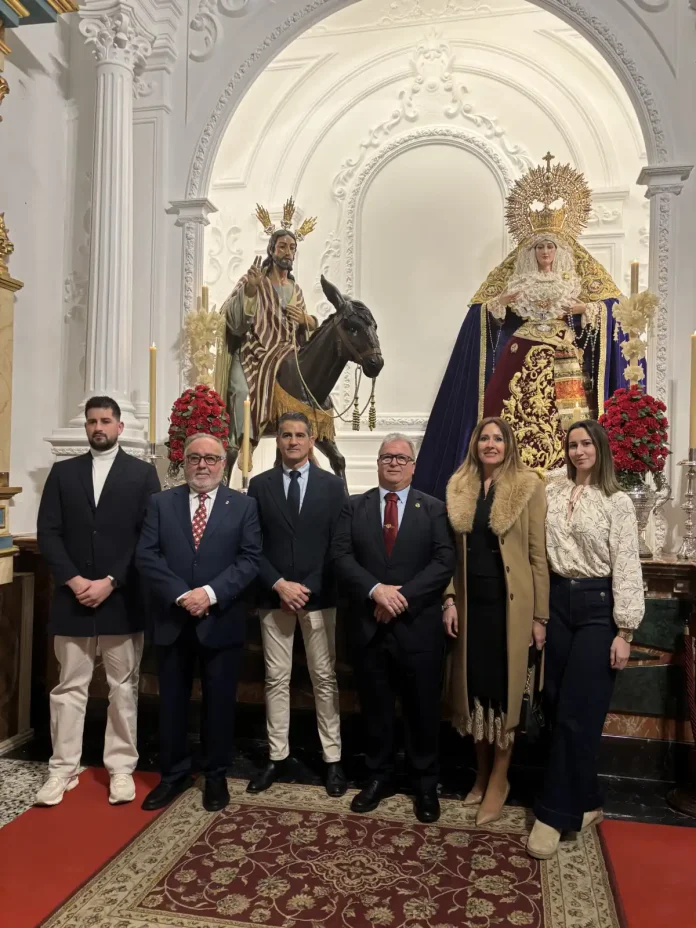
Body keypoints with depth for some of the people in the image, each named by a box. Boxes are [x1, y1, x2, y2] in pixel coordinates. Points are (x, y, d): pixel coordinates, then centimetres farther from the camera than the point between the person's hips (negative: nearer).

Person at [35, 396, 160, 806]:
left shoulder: (143, 473, 1)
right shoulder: (63, 472, 9)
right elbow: (48, 532, 2)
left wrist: (110, 582, -13)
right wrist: (73, 580, -10)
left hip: (123, 600, -2)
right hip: (72, 597, 2)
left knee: (123, 688, 7)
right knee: (69, 687, 9)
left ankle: (122, 768, 20)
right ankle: (63, 769, 22)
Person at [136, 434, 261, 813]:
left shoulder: (243, 506, 1)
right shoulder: (160, 503, 5)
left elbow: (249, 560, -7)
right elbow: (146, 556, -4)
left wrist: (211, 593, -18)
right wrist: (181, 595, -16)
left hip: (222, 621, -1)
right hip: (172, 619, 2)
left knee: (219, 702, 9)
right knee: (171, 701, 13)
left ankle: (216, 776, 28)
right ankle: (174, 774, 31)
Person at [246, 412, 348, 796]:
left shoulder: (333, 485, 1)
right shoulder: (260, 485, 4)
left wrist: (309, 589, -8)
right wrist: (278, 585, -11)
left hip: (319, 596, -1)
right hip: (273, 596, 1)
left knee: (325, 678, 7)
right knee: (276, 678, 9)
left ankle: (332, 759, 19)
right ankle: (277, 756, 22)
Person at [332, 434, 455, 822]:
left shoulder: (434, 509, 2)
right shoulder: (355, 507, 7)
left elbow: (444, 562, -8)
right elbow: (342, 557, -4)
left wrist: (403, 596, -17)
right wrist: (375, 590, -19)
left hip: (419, 625, -1)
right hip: (369, 624, 2)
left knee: (423, 708, 10)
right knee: (375, 706, 14)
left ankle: (426, 783, 29)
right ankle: (379, 776, 33)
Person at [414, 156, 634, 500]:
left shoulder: (578, 280, 11)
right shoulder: (516, 280, 12)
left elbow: (607, 310, 8)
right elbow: (485, 314, 9)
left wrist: (585, 309, -10)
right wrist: (500, 302, -11)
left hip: (565, 361, 0)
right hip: (523, 360, 0)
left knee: (564, 419, -9)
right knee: (519, 419, -8)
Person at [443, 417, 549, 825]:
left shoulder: (529, 486, -6)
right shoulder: (459, 487, 5)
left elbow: (539, 554, -6)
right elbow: (452, 550, 8)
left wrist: (541, 615, -8)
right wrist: (450, 599, 0)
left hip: (510, 602, -3)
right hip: (471, 601, 4)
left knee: (505, 687, 6)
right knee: (474, 684, 11)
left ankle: (499, 779, 22)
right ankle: (482, 772, 30)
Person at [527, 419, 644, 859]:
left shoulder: (618, 503, -4)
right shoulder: (552, 494, 6)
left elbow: (627, 569, -6)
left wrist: (624, 631, -10)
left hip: (597, 606, -4)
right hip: (557, 601, 4)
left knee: (577, 712, -1)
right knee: (559, 707, 9)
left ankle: (556, 812, 10)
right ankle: (584, 802, 27)